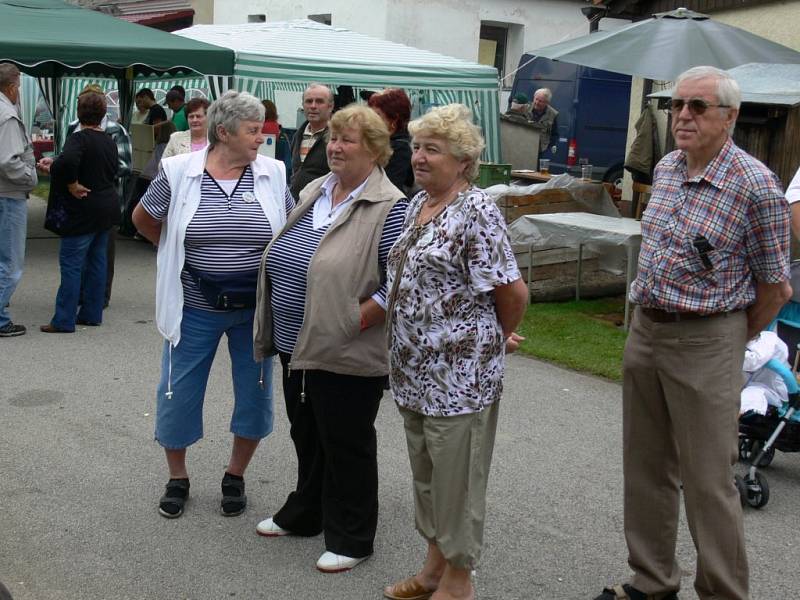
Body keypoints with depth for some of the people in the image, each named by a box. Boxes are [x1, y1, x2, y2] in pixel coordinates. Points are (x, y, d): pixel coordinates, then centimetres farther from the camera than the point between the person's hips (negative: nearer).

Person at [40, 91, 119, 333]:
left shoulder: (79, 138, -16)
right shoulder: (109, 141, 9)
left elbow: (67, 162, -35)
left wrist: (72, 185, -19)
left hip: (82, 211, -8)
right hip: (106, 207, 8)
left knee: (71, 264, -3)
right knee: (97, 261, 13)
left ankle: (64, 320, -1)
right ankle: (92, 313, 19)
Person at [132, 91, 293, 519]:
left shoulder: (273, 174, -4)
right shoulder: (179, 172, -8)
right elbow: (143, 219, 8)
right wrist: (179, 254, 11)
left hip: (255, 307, 1)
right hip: (195, 307, -1)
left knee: (255, 395, 9)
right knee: (178, 395, 7)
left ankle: (235, 476, 30)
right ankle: (177, 479, 29)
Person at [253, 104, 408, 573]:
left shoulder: (389, 208, -15)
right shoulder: (313, 192, 10)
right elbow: (282, 259, 19)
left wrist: (353, 324, -20)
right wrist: (278, 327, 12)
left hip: (346, 355, -7)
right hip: (298, 346, 8)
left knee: (346, 446, 6)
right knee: (307, 436, 21)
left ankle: (351, 539, 21)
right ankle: (305, 513, 39)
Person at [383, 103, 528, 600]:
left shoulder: (476, 211, -17)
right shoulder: (417, 205, 10)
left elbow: (513, 291, -18)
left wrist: (499, 338, -1)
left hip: (459, 374, -9)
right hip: (415, 371, 9)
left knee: (456, 477, 5)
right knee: (425, 472, 19)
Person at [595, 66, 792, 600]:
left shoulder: (755, 185, -16)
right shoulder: (666, 168, 6)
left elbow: (775, 287, -9)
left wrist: (733, 341, 2)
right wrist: (648, 322, 17)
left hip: (706, 344, -7)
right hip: (644, 330, 7)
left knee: (708, 482, -1)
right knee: (646, 469, 16)